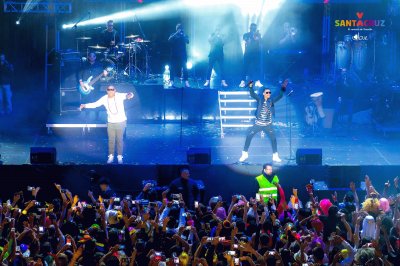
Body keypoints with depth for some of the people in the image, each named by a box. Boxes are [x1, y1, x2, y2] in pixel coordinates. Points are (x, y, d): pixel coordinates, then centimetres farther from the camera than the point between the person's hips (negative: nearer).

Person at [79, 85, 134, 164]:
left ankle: (120, 157, 12)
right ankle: (111, 156, 15)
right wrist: (85, 105, -10)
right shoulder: (104, 98, -4)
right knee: (111, 140, 5)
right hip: (110, 122, 3)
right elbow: (95, 104, 0)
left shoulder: (119, 96, -14)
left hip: (121, 122, -3)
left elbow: (126, 95, -30)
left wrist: (129, 95, -55)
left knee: (120, 140, 4)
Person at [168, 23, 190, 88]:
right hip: (175, 54, 0)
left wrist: (183, 36, -17)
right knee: (173, 67, -5)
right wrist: (176, 33, -15)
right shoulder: (173, 35, 10)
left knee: (184, 67, -8)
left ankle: (186, 82, -11)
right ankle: (171, 81, -4)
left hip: (183, 54, 0)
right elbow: (169, 40, -10)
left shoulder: (184, 35, 12)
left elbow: (187, 41, -5)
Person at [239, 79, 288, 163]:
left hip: (268, 125, 1)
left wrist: (283, 88, -22)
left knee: (273, 139, -3)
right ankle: (244, 154, 10)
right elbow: (252, 94, -13)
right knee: (248, 136, -4)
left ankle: (275, 156, 10)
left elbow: (279, 96, -7)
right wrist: (250, 87, -30)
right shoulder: (259, 100, -3)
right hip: (258, 124, -1)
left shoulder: (271, 101, 0)